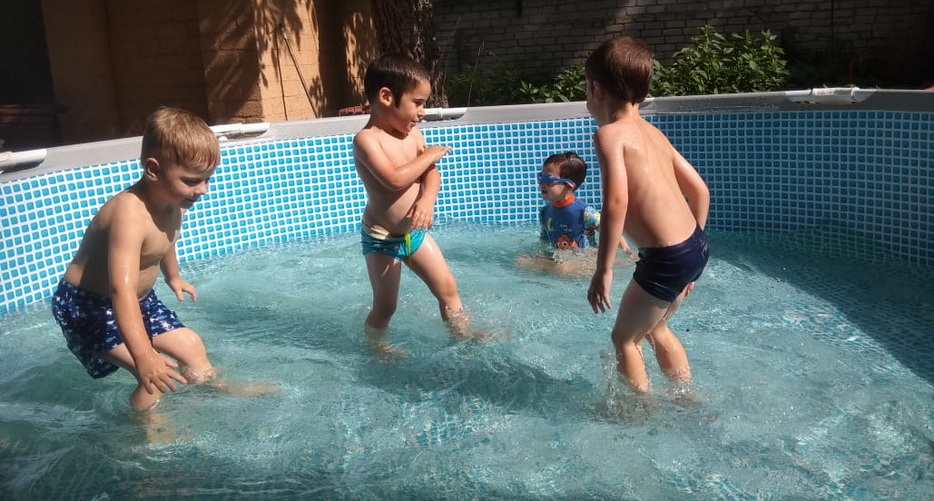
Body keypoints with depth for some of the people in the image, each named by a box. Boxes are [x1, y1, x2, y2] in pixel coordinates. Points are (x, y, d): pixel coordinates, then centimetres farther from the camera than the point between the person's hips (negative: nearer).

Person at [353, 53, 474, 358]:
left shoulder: (412, 132, 3)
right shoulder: (366, 139, -20)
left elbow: (431, 174, -2)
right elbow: (395, 179, -33)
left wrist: (427, 199, -24)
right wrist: (429, 155, -19)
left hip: (415, 231, 7)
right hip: (381, 238, -7)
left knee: (448, 288, 11)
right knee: (385, 306, 6)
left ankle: (466, 340, 24)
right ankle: (375, 347, 28)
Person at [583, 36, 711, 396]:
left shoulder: (610, 133, -11)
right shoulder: (653, 133, 14)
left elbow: (617, 202, -25)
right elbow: (700, 191, 16)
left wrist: (603, 269, -20)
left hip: (667, 258, -8)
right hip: (695, 247, 8)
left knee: (625, 337, 13)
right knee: (655, 328, 28)